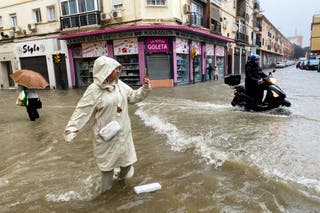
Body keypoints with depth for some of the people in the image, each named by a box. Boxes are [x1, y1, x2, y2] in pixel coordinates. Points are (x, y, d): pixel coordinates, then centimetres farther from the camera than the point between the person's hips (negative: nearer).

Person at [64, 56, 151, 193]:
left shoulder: (120, 85, -1)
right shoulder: (94, 90, -19)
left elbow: (133, 97, 11)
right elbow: (82, 111, -19)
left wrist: (145, 89, -3)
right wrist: (71, 130, -23)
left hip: (122, 131, 6)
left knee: (125, 154, 22)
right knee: (107, 161, 12)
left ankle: (124, 173, 52)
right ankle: (106, 190, 34)